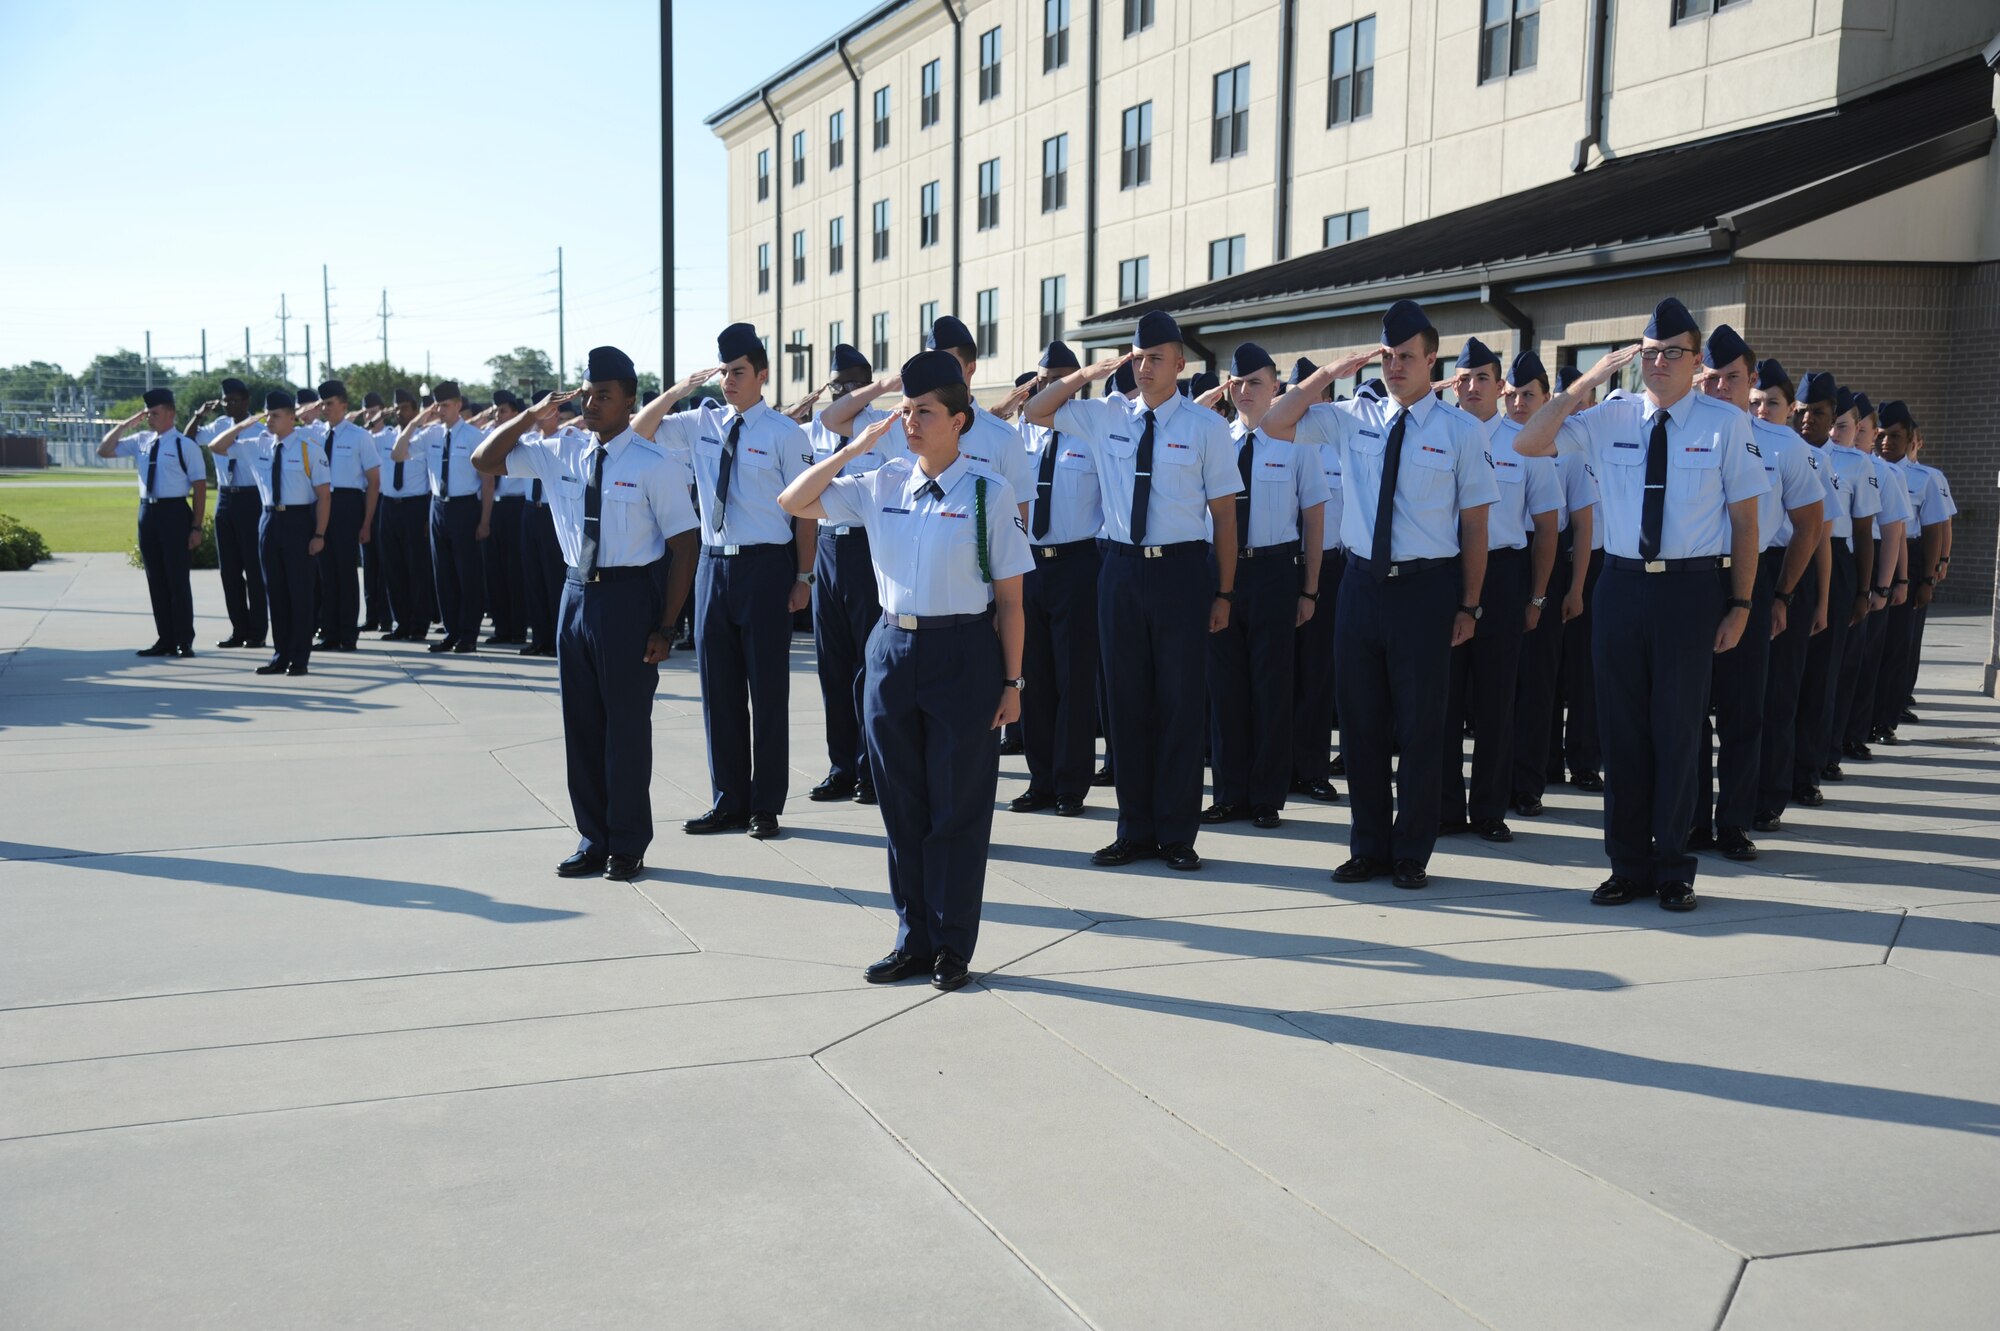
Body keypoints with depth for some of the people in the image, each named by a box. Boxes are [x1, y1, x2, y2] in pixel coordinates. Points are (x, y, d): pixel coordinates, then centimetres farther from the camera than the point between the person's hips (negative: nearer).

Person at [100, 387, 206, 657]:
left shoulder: (185, 445, -7)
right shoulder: (140, 441, 8)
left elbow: (200, 487, -7)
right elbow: (104, 451, 11)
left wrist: (196, 527, -11)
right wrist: (126, 423, 0)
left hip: (174, 512, -6)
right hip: (147, 512, 6)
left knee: (177, 578, -1)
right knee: (156, 579, 9)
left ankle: (184, 640, 8)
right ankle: (165, 639, 18)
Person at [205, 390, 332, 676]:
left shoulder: (308, 446, -9)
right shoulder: (258, 444, 6)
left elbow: (323, 493, -9)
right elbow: (216, 447, 15)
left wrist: (319, 534, -13)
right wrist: (243, 425, 0)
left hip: (299, 520, -5)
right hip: (270, 520, 5)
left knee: (300, 589, 2)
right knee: (274, 590, 9)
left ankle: (300, 658, 10)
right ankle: (280, 655, 18)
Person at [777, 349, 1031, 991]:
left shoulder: (988, 491, -6)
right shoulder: (880, 484, 6)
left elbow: (1010, 598, -4)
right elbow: (794, 503, 7)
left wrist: (1011, 682, -6)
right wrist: (856, 447, -1)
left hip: (963, 654, -4)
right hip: (892, 648, 5)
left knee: (957, 806, 4)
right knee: (902, 805, 11)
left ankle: (954, 945, 16)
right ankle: (914, 938, 24)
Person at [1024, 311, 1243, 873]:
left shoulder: (1206, 426, -2)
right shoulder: (1106, 416, 7)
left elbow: (1224, 511, -1)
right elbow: (1036, 411, 16)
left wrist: (1224, 592, -4)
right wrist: (1088, 374, 1)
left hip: (1182, 569, -3)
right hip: (1121, 568, 3)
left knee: (1180, 700, 2)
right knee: (1126, 699, 8)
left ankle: (1177, 834, 13)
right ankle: (1135, 830, 19)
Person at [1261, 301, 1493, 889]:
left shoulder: (1460, 431, -2)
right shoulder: (1354, 417, 6)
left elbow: (1474, 522, -1)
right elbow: (1276, 424, 5)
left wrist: (1468, 605, -3)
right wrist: (1329, 373, -5)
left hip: (1426, 586, -3)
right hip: (1362, 581, 3)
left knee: (1420, 725, 4)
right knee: (1361, 721, 9)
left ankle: (1411, 854, 18)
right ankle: (1368, 847, 23)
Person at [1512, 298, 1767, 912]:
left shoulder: (1726, 423, -1)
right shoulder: (1610, 418, 5)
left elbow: (1745, 518, 1)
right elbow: (1527, 444, -1)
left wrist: (1740, 604, -4)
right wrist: (1589, 380, -7)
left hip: (1692, 587, -2)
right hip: (1622, 584, 2)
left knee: (1678, 728, 4)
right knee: (1622, 728, 7)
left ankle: (1673, 868, 18)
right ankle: (1628, 865, 19)